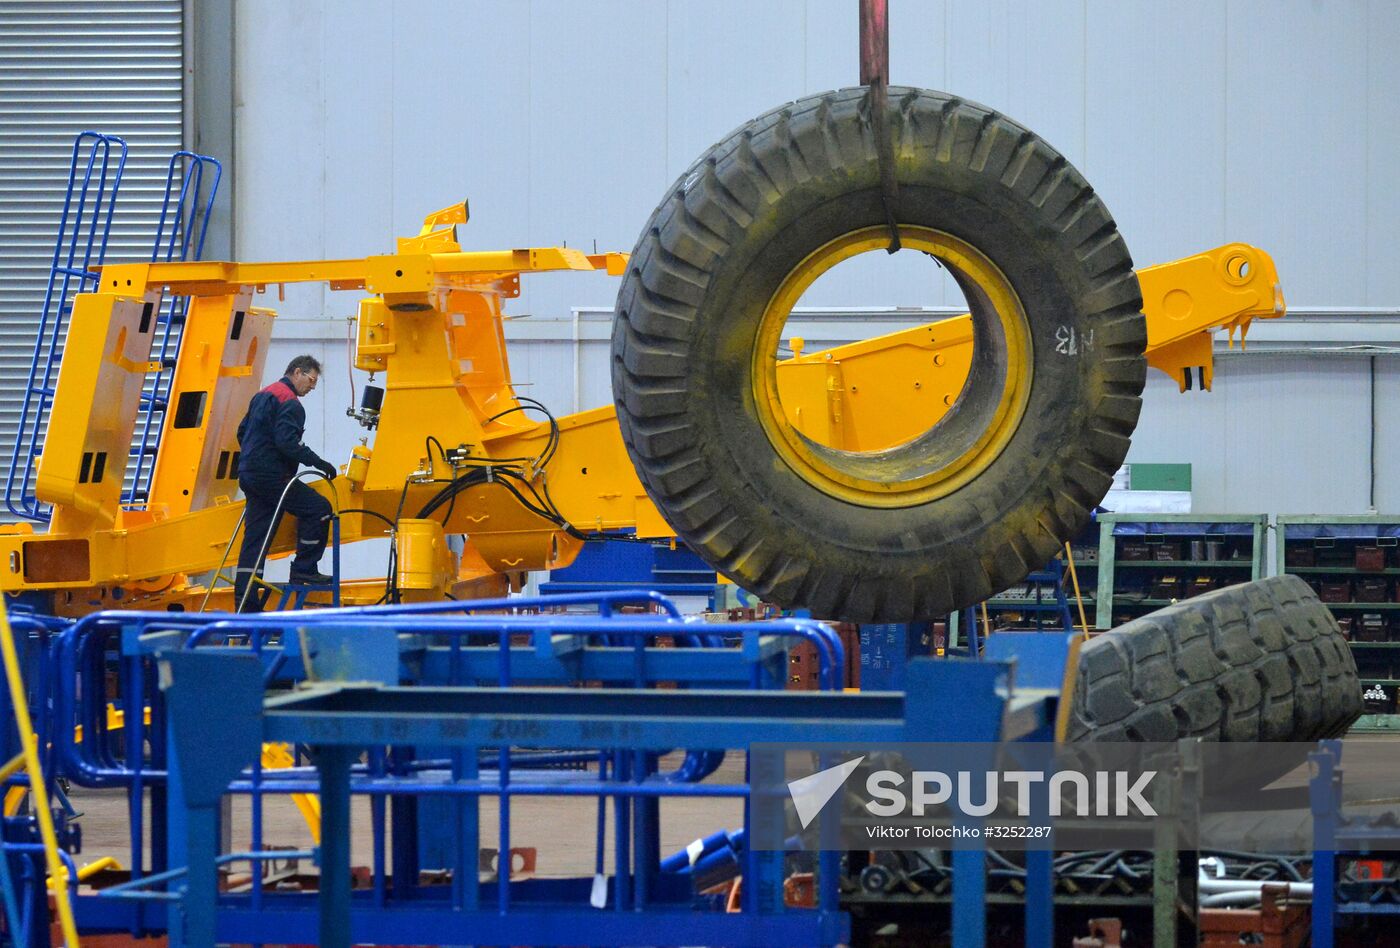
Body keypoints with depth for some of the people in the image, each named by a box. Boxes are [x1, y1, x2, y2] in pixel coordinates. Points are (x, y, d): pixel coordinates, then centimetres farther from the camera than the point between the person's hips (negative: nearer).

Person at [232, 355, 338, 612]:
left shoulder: (262, 396, 21)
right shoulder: (289, 403, -11)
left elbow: (242, 432, 27)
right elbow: (287, 442, -22)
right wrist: (319, 463, -18)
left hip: (250, 475, 10)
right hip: (271, 476, -10)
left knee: (254, 541, 7)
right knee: (318, 508, -3)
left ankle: (245, 606, 5)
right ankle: (304, 569, -4)